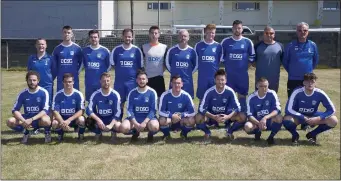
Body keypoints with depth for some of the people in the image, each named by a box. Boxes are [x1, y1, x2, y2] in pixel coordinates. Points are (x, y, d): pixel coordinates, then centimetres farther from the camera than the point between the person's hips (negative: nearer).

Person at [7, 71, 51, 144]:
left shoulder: (43, 92, -13)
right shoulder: (22, 94, -5)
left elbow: (45, 110, -18)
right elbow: (15, 110, -5)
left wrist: (31, 119, -30)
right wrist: (24, 121, -24)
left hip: (39, 118, -3)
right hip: (27, 119, 4)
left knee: (45, 120, -39)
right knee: (10, 121, -21)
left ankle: (47, 132, -2)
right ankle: (26, 132, 7)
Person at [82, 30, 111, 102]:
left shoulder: (105, 51, -3)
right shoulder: (85, 50, 3)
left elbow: (109, 65, 5)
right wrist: (89, 71, 14)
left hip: (101, 82, -2)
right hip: (89, 82, 2)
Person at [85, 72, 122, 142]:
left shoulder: (115, 95, -13)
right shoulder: (96, 94, -10)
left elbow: (117, 112, -15)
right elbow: (89, 110, -15)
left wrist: (111, 125, -29)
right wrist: (98, 120, -32)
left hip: (111, 118, -1)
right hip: (99, 118, 1)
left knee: (118, 126, -34)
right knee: (89, 121, -30)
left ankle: (113, 132, 7)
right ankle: (98, 133, 5)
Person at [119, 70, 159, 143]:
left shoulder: (152, 92, -5)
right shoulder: (132, 93, 0)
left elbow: (153, 110, -8)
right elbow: (129, 110, -3)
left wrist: (144, 123, -21)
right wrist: (135, 123, -18)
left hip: (148, 117, -2)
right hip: (134, 118, 2)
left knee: (154, 127, -35)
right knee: (123, 128, -26)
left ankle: (150, 134, 5)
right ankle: (135, 132, 10)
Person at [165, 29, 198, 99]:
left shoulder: (192, 51, 0)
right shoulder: (172, 50, -2)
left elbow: (196, 65, 11)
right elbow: (167, 63, 10)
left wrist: (189, 73, 8)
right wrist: (174, 72, 9)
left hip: (187, 81, 1)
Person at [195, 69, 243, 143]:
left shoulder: (230, 92, -16)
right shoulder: (209, 92, -19)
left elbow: (237, 108, -15)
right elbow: (201, 109, -20)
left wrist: (228, 117, -32)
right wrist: (214, 117, -33)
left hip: (226, 116, 1)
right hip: (212, 116, -1)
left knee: (242, 117, -24)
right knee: (198, 118, -32)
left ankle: (229, 132, 4)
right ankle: (207, 133, 0)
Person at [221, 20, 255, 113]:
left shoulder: (248, 42, 2)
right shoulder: (225, 41, 1)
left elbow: (252, 57, 9)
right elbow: (221, 57, 8)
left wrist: (244, 64, 2)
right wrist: (228, 65, 4)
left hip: (243, 74, 0)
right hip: (229, 74, 0)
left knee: (242, 96, 6)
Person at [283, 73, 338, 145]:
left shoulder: (320, 94, -19)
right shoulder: (297, 92, -24)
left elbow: (331, 110, -14)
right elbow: (288, 110, -25)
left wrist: (318, 118, -27)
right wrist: (304, 118, -29)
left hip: (313, 116, 3)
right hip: (299, 116, -2)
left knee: (333, 121, -20)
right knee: (287, 119, -36)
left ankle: (312, 134, 4)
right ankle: (295, 135, -1)